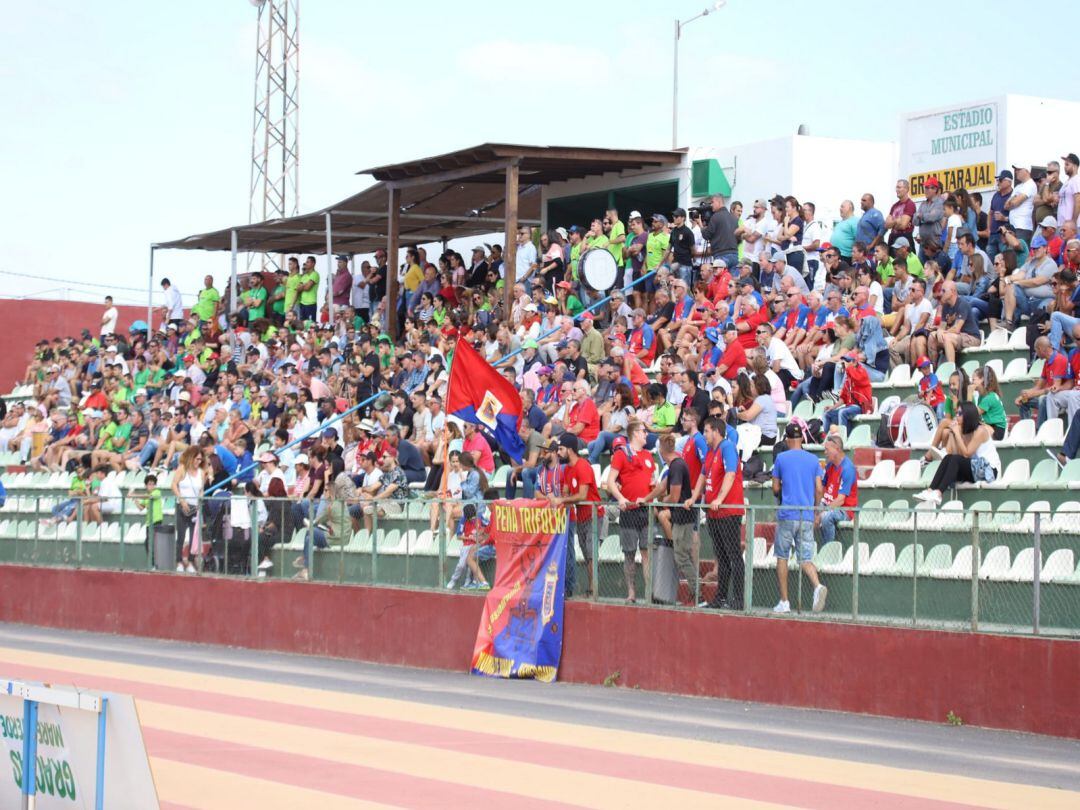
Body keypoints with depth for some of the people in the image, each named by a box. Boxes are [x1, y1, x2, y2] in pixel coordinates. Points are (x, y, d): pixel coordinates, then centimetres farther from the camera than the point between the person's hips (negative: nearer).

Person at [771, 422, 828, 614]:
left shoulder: (781, 458, -1)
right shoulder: (813, 459, 6)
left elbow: (775, 488, 2)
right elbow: (819, 489, 4)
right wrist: (816, 514, 16)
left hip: (786, 514, -2)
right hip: (807, 517, 2)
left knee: (782, 557, 9)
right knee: (805, 559, 3)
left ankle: (784, 602, 7)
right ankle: (818, 586, -26)